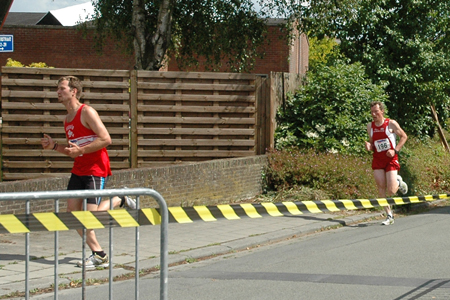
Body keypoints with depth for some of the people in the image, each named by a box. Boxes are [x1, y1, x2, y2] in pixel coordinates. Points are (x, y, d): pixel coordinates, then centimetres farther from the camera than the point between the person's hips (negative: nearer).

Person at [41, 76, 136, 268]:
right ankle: (97, 253, 9)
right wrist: (53, 146, 7)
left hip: (96, 170, -9)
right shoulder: (67, 118, 14)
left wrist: (80, 150, -22)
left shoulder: (87, 112, -12)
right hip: (78, 170, 9)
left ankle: (119, 201, 14)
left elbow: (106, 139, -20)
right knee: (72, 212, 2)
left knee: (91, 214, -14)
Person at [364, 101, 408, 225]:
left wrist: (395, 150, -11)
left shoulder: (391, 124, -8)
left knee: (391, 192, -10)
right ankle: (389, 216, 7)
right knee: (381, 189, -5)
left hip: (391, 160, -4)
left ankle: (398, 182, 26)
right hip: (377, 160, 4)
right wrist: (369, 147, -7)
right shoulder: (370, 126, 5)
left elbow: (404, 137, 1)